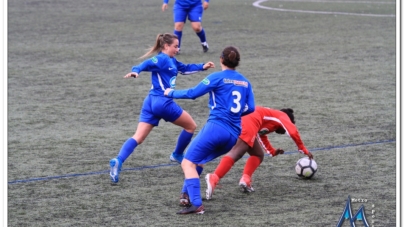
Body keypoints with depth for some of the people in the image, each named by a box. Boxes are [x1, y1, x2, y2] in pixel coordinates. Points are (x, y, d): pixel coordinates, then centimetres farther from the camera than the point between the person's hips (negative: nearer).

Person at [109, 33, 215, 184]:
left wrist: (202, 67, 29)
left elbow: (185, 68, 34)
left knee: (138, 137, -3)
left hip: (151, 102, 9)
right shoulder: (162, 59, -9)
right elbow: (147, 64, -27)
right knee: (191, 126, 15)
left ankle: (118, 161, -24)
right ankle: (177, 155, 31)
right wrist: (136, 71, -47)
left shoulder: (172, 61, 18)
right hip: (163, 102, -9)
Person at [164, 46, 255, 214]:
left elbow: (192, 93, -5)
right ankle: (187, 194, 24)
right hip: (234, 135, 7)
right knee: (197, 161, 26)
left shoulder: (217, 77, -4)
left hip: (216, 127, -7)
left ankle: (196, 204, -21)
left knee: (188, 163, -6)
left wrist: (172, 93, 11)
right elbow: (250, 108, 11)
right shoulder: (245, 82, 13)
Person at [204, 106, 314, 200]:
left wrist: (272, 151, 49)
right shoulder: (283, 116, 21)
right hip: (248, 122, -8)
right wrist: (303, 149, 15)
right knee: (235, 154, -21)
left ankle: (245, 179, -4)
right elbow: (293, 132, 7)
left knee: (258, 155, 18)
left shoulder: (271, 114, 42)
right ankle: (213, 178, -38)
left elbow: (261, 135, 50)